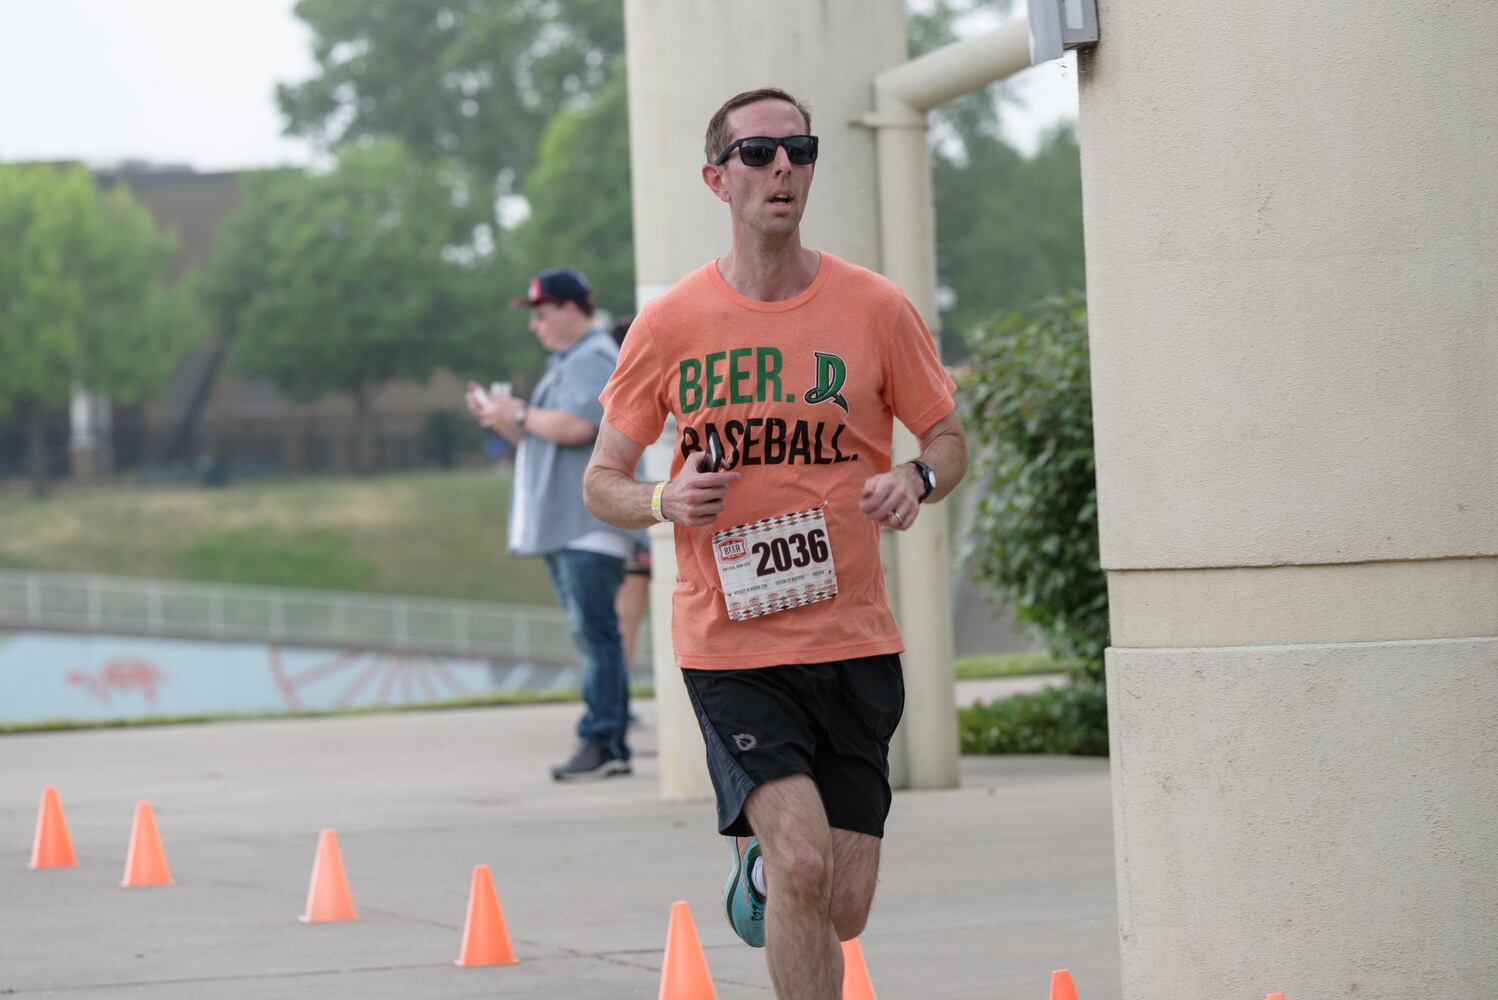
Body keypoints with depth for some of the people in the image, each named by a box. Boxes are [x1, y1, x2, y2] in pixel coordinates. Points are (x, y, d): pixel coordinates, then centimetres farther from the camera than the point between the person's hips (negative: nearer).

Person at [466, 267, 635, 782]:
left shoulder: (594, 361, -10)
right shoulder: (566, 364, 23)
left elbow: (576, 426, -24)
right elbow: (541, 439, 30)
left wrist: (521, 415, -10)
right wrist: (501, 419, 14)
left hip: (589, 526, -11)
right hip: (563, 527, 11)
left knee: (595, 632, -12)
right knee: (591, 636, 9)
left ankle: (602, 741, -15)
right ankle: (609, 746, 11)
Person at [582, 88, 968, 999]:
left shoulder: (876, 309, 1)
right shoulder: (670, 324, 0)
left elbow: (949, 441, 12)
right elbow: (602, 482, 7)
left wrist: (918, 479, -12)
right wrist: (665, 501, -15)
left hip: (854, 642, 2)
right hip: (728, 644, -2)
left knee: (841, 912, 5)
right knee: (805, 862, -21)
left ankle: (762, 863, 40)